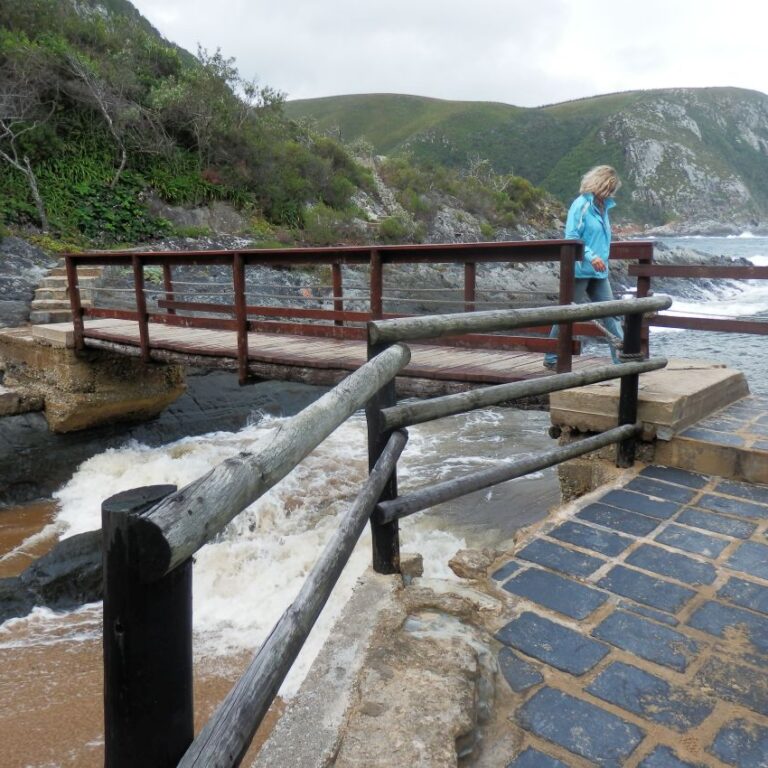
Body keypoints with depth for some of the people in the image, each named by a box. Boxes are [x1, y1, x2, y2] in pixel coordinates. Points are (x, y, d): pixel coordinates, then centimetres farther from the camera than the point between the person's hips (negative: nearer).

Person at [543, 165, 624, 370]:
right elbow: (571, 237, -17)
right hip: (580, 271, -7)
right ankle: (551, 358, 13)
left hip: (599, 272, 8)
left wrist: (602, 260, 14)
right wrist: (591, 257, -25)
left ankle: (621, 356, 6)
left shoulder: (602, 206, 13)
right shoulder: (581, 205, -11)